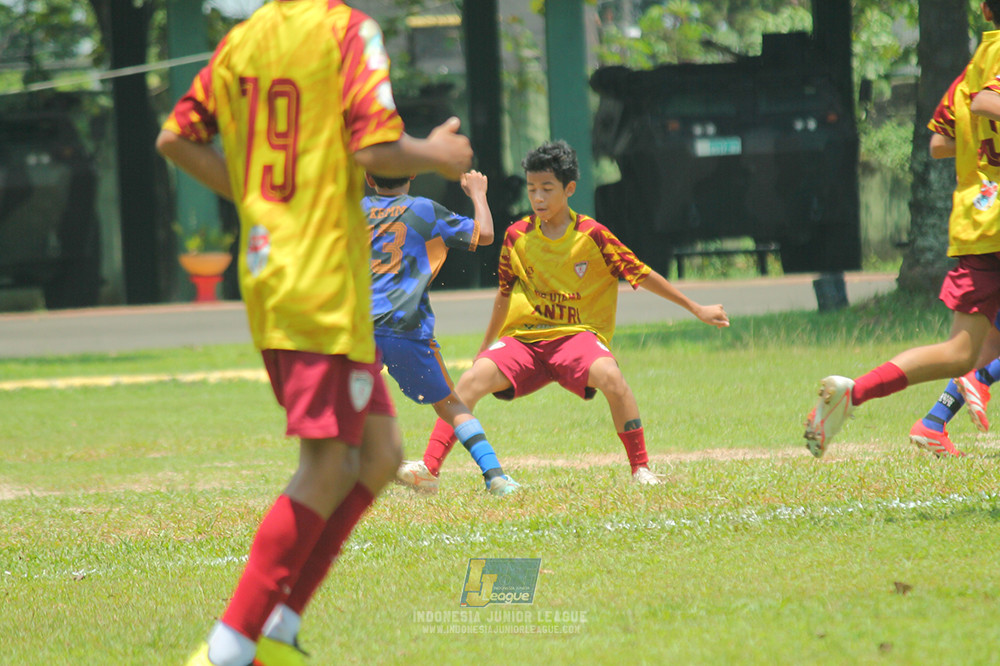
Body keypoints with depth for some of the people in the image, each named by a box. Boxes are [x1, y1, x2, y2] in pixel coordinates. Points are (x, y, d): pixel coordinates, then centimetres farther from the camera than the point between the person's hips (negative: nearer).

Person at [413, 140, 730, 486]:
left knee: (609, 375, -35)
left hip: (576, 335, -2)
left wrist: (696, 309, 5)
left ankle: (641, 469, -21)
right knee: (472, 380, -24)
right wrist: (485, 347, 28)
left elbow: (642, 275, 3)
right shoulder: (517, 236, 4)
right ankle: (428, 469, -25)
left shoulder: (592, 236, -5)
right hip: (523, 340, 2)